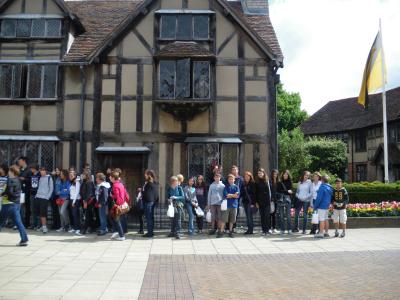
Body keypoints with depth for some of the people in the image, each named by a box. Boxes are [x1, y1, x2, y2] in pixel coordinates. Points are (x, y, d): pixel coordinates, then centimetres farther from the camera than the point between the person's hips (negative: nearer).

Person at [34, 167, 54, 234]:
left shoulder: (49, 178, -3)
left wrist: (48, 196, -12)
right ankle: (43, 226, 16)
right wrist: (37, 194, 9)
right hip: (38, 197, 6)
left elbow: (51, 188, -5)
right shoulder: (40, 178, 15)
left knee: (43, 213, -10)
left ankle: (44, 227, -7)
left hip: (44, 198, -6)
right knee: (39, 213, 7)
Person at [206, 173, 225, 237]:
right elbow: (209, 195, 10)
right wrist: (208, 204, 8)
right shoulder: (211, 185, 8)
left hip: (220, 203, -2)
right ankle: (212, 229, 17)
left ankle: (220, 231, 3)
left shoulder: (222, 186, 3)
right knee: (213, 217, 7)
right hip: (213, 204, 2)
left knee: (220, 217, -1)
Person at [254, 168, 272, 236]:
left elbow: (269, 191, 1)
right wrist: (256, 202, 2)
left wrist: (270, 200, -5)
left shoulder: (267, 181, 3)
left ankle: (267, 229, 1)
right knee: (262, 216, 4)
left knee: (267, 215, -5)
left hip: (267, 201, -2)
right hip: (260, 202, 2)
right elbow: (256, 193, 8)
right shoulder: (257, 182, 8)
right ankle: (264, 230, 9)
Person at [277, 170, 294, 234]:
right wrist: (287, 191, -6)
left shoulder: (290, 182, 8)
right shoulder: (280, 183, 8)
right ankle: (282, 229, 9)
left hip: (288, 200, -1)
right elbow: (279, 191, 0)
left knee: (288, 215, -3)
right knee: (281, 216, 2)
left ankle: (289, 229, 4)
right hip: (281, 200, 1)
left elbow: (291, 191, 4)